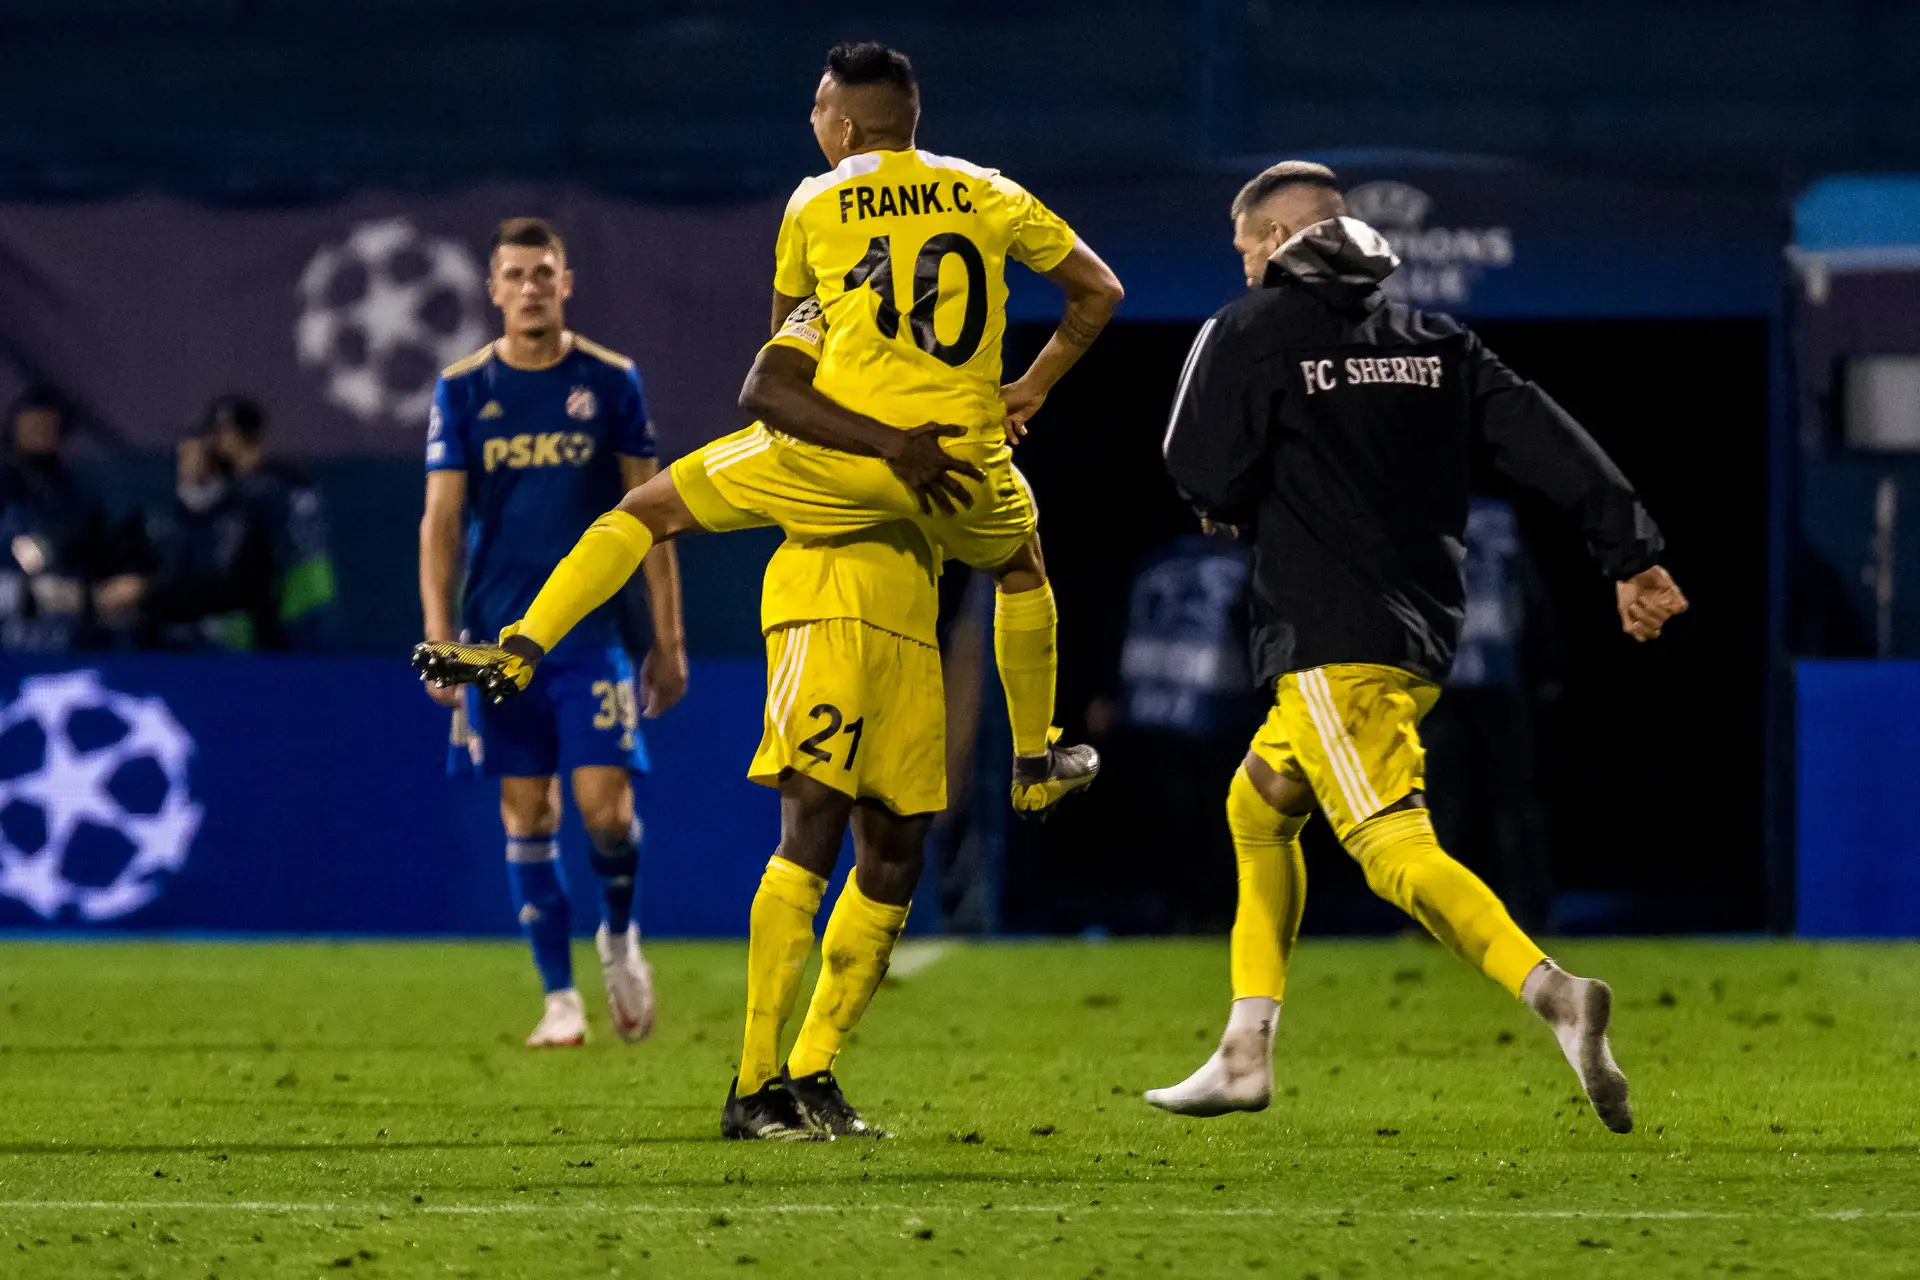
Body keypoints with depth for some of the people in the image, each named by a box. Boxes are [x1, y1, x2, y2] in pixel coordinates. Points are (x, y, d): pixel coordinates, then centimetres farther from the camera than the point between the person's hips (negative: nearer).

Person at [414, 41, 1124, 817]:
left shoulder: (814, 205, 8)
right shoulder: (988, 194, 10)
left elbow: (772, 371, 20)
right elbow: (1099, 291, 16)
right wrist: (1030, 389, 23)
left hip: (838, 452, -2)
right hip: (966, 459, 2)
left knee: (647, 511, 10)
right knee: (1021, 567, 35)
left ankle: (520, 651, -6)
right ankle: (1036, 767, 42)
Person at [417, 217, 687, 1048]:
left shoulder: (610, 382, 2)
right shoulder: (463, 388, 3)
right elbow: (440, 520, 1)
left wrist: (668, 637, 2)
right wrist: (438, 636, -9)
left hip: (592, 628, -1)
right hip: (500, 632, 1)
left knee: (604, 803, -10)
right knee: (526, 814, 1)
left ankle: (619, 937, 19)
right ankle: (560, 999, 7)